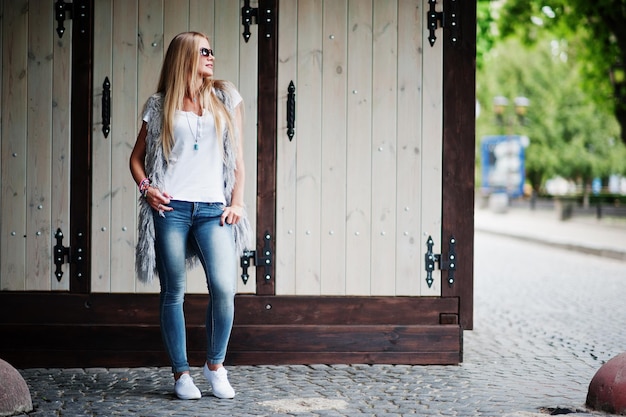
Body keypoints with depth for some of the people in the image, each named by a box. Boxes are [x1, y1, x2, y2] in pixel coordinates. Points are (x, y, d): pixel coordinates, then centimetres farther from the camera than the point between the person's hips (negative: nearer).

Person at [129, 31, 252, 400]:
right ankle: (182, 374, 13)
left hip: (213, 208, 1)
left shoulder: (226, 97, 12)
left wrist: (237, 202, 2)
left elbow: (238, 158, 12)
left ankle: (215, 365, 6)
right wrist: (146, 188, -4)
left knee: (224, 287, -14)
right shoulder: (160, 106, 9)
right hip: (171, 207, 0)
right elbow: (137, 157, 15)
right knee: (174, 293, 2)